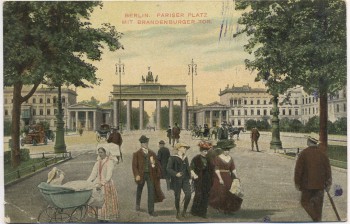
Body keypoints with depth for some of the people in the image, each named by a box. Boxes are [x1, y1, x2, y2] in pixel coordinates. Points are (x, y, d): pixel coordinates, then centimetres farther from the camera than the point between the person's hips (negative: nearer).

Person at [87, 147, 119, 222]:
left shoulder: (109, 162, -8)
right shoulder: (97, 163, 11)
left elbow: (109, 176, -16)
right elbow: (93, 174, 10)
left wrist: (101, 184, -26)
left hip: (107, 185, -6)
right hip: (98, 184, 6)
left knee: (106, 203, -4)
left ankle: (105, 219, 4)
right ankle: (100, 219, 12)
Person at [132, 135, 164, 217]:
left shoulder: (152, 153, 6)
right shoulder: (137, 154, -2)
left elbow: (157, 163, 9)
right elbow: (134, 165, -7)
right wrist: (136, 175, -16)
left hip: (150, 174, 1)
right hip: (141, 175, -1)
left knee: (151, 192, -4)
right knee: (139, 191, 18)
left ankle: (151, 210, 3)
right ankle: (137, 204, 44)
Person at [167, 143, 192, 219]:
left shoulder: (185, 158, 11)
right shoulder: (173, 158, -7)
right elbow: (168, 168, -14)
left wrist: (189, 176, 12)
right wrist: (175, 174, -28)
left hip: (185, 179, 4)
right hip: (177, 180, -4)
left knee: (188, 195, -11)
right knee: (177, 197, 2)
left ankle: (184, 210, 11)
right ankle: (178, 212, 24)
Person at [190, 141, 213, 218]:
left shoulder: (208, 159, 7)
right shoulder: (196, 158, -6)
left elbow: (211, 169, 16)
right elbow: (191, 168, -7)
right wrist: (194, 175, -21)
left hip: (207, 180, 5)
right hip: (199, 180, -5)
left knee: (206, 196, 5)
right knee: (198, 195, -7)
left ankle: (203, 212, 15)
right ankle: (194, 211, 11)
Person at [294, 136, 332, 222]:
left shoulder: (303, 153, -8)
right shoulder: (323, 154, 0)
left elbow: (298, 169, -9)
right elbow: (328, 169, 1)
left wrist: (297, 183, -1)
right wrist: (328, 184, 9)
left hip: (307, 184, -3)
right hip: (320, 184, 3)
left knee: (305, 202, 10)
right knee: (318, 204, 12)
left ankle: (316, 218, -8)